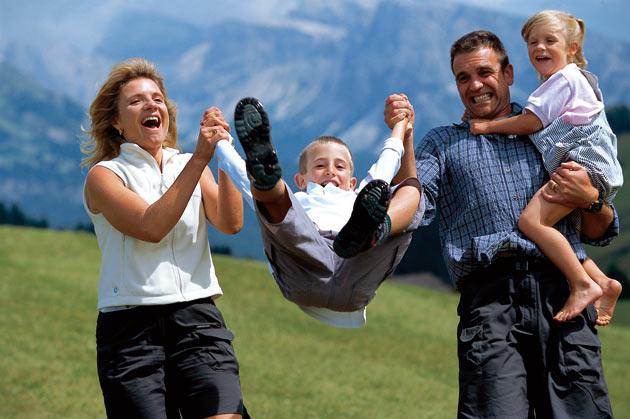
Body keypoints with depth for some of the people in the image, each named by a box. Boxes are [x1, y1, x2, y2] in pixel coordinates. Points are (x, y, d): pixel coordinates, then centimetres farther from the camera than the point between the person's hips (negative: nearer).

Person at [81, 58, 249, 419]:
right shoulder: (104, 175, 5)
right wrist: (199, 159, -14)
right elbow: (151, 226, -13)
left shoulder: (190, 166, 17)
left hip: (198, 320, 2)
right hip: (132, 324, -2)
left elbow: (231, 223, 1)